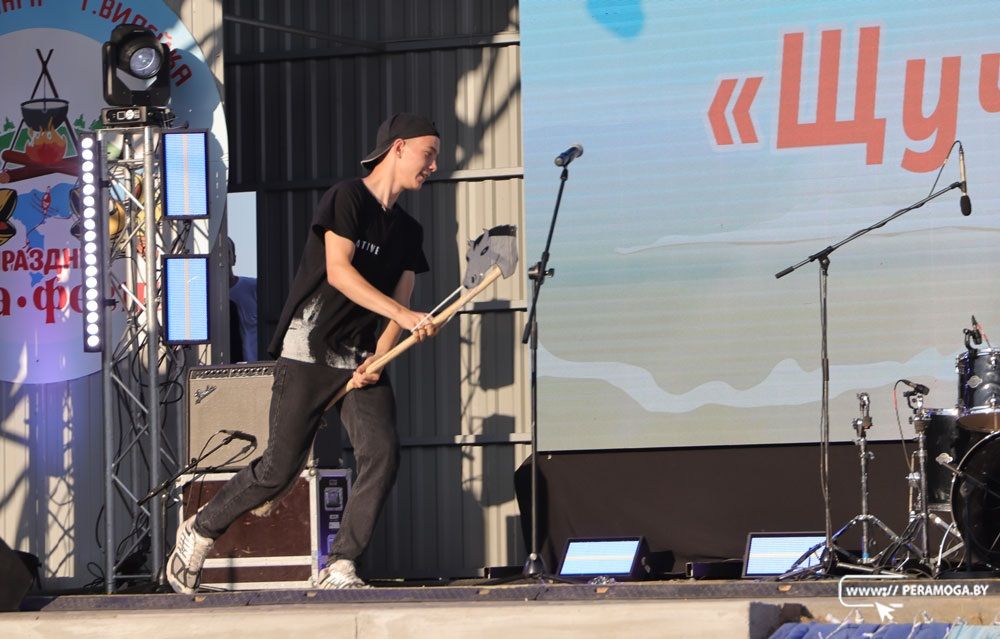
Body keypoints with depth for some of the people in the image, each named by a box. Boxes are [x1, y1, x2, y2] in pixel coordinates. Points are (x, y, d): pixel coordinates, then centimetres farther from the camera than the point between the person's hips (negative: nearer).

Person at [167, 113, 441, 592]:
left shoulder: (408, 231, 15)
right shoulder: (348, 198, -6)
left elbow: (400, 301, 11)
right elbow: (338, 271, -19)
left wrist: (378, 358, -7)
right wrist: (402, 314, -26)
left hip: (362, 359, 6)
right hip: (308, 355, -6)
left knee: (382, 453, -15)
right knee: (280, 468, -5)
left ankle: (339, 569, -8)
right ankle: (199, 532, 17)